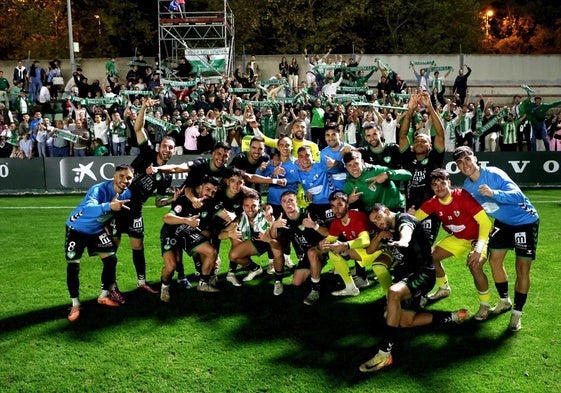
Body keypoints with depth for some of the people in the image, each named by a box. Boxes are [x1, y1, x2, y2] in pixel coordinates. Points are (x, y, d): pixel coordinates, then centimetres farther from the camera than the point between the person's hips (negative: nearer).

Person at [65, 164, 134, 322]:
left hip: (98, 230, 6)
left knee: (111, 259, 0)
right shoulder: (99, 189, -35)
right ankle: (75, 304, 7)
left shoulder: (126, 194, -13)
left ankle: (104, 295, 20)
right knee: (73, 266, -9)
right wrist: (109, 206, -69)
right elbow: (88, 209, -56)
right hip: (77, 228, -6)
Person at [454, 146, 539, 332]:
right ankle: (504, 301, 31)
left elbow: (518, 195, -39)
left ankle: (517, 313, 6)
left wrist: (493, 193, -53)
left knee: (522, 268, -7)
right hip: (502, 222, 7)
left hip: (524, 221, -7)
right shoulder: (467, 186, -6)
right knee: (494, 260, 8)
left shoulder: (493, 174, -28)